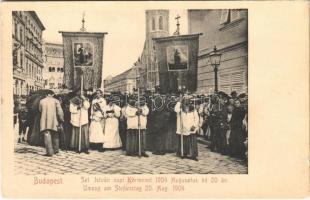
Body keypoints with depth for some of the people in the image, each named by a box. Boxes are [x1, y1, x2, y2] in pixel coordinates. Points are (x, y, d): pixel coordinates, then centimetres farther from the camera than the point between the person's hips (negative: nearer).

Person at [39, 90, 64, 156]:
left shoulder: (42, 101, 9)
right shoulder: (56, 101, 2)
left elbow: (40, 110, 17)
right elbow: (60, 111, -6)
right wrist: (61, 119, 0)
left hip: (45, 121, 0)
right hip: (54, 121, 0)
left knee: (47, 135, -1)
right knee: (55, 135, 16)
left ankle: (49, 152, -6)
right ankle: (56, 149, 25)